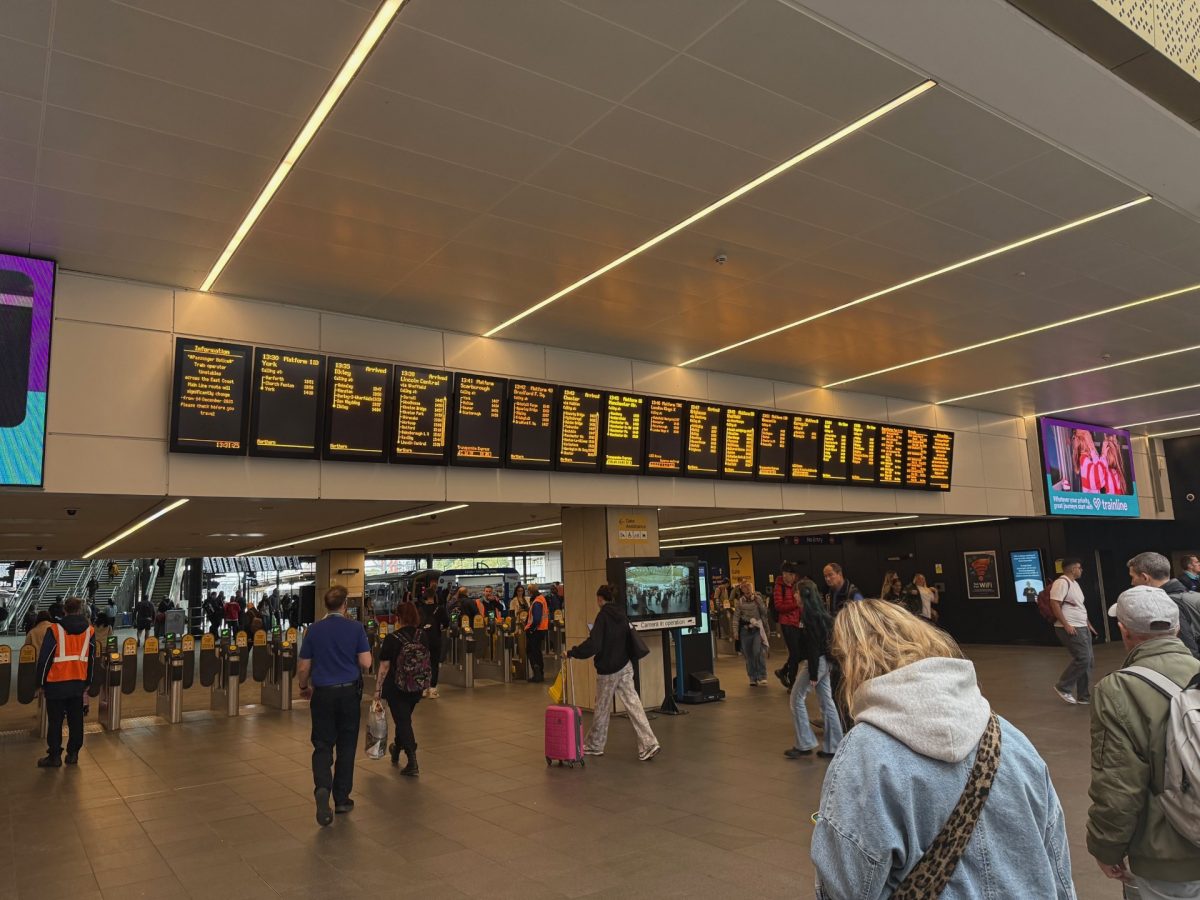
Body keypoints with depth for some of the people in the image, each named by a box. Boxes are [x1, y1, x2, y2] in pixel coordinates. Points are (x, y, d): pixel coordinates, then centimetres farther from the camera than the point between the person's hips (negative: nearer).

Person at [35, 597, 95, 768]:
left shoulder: (55, 630, -10)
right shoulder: (89, 630, 3)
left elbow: (45, 657, -8)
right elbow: (92, 658, 11)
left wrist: (42, 682, 3)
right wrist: (87, 682, 20)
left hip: (56, 683, -3)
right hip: (78, 683, 3)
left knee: (55, 721, 6)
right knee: (76, 720, 10)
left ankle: (55, 756, 10)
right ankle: (73, 754, 14)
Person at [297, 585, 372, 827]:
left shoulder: (314, 629, -2)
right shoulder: (356, 628, -6)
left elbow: (303, 667, 2)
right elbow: (366, 663, -9)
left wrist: (304, 687, 21)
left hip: (323, 692, 0)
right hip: (349, 691, 0)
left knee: (323, 745, 7)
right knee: (346, 745, 12)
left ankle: (322, 787, -18)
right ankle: (342, 798, 17)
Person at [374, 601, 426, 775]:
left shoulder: (392, 639, -16)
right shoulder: (424, 636, -4)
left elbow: (384, 667, -14)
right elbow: (428, 661, 6)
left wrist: (378, 689, -5)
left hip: (396, 688, -5)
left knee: (403, 721, 2)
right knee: (404, 718, 24)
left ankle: (412, 762, -6)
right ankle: (396, 751, 44)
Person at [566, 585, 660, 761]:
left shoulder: (603, 616, -16)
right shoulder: (621, 614, 7)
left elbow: (593, 645, -24)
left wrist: (572, 652, -15)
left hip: (608, 669, -6)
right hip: (625, 666, 7)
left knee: (602, 708, 9)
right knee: (633, 704, 3)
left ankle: (594, 745, 25)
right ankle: (648, 743, -5)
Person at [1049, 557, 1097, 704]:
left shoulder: (1074, 583, 17)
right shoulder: (1062, 582, -14)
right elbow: (1054, 604, -21)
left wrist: (1088, 624, 21)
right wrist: (1066, 625, -23)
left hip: (1082, 627, 10)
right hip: (1070, 628, -10)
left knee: (1087, 660, 9)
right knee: (1082, 658, -14)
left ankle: (1083, 696, 15)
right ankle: (1063, 687, 1)